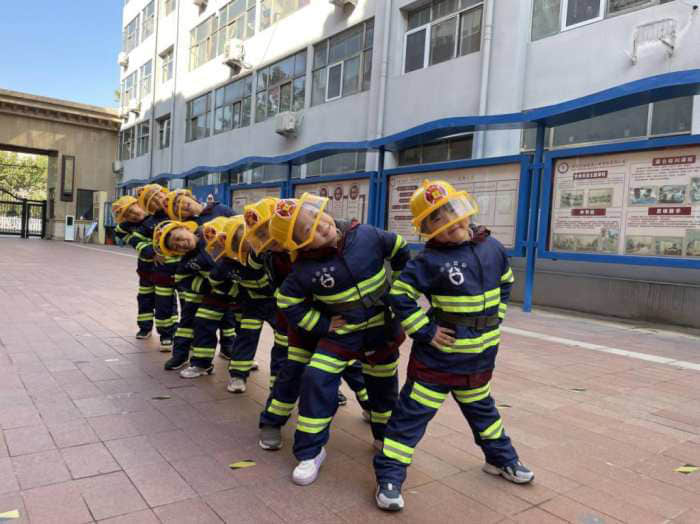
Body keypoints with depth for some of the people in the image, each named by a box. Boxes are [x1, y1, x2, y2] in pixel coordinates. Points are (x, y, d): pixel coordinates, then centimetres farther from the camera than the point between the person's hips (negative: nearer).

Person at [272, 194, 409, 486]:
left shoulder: (366, 235, -18)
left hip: (383, 326, 2)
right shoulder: (304, 270, -20)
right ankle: (310, 451, 4)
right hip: (341, 331, -1)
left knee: (383, 384, 16)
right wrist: (322, 325, -8)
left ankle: (385, 437, 44)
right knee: (317, 380, -14)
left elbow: (400, 252, -1)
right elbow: (288, 303, -6)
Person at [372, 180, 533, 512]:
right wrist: (426, 331, -18)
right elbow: (400, 295, -18)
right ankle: (389, 476, 10)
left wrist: (496, 317, 9)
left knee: (482, 409, 26)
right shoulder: (430, 260, -18)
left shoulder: (492, 248, -1)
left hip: (479, 357, 5)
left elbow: (505, 281, 17)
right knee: (413, 414, 0)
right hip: (437, 358, -5)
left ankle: (501, 458, 48)